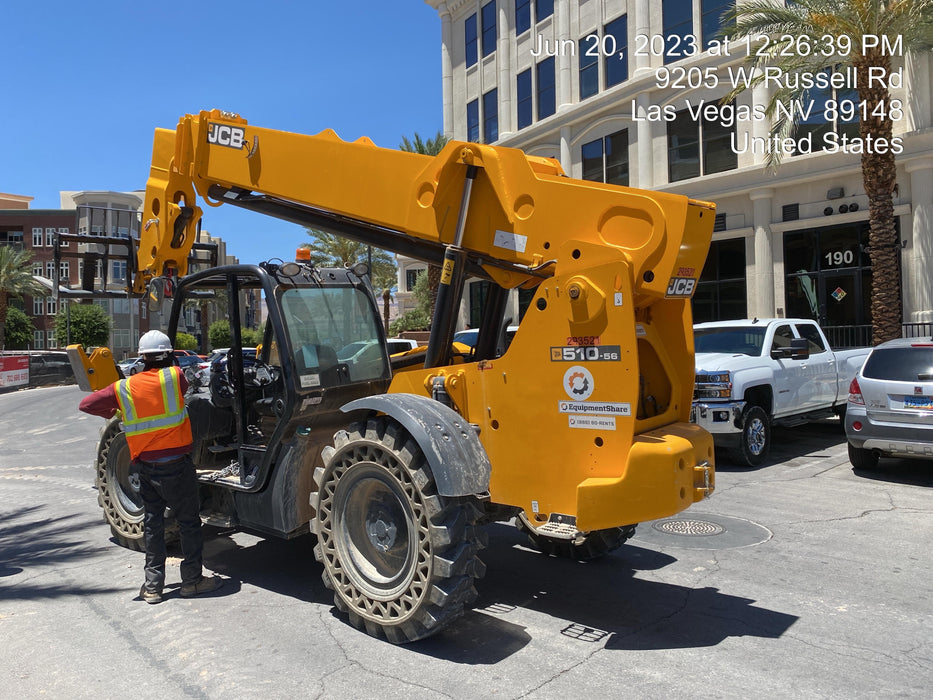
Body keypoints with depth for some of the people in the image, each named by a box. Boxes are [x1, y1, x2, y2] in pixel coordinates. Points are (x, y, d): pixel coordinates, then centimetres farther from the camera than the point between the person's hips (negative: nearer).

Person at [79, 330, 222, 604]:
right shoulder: (173, 376, -11)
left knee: (152, 523, 14)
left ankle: (153, 586, 19)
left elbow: (86, 404, 3)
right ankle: (192, 580, 16)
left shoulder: (124, 388, -2)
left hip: (145, 466, 4)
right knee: (189, 521, 9)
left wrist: (112, 413, 20)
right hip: (176, 464, -3)